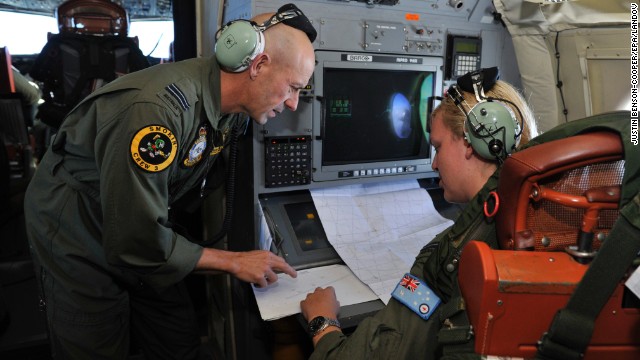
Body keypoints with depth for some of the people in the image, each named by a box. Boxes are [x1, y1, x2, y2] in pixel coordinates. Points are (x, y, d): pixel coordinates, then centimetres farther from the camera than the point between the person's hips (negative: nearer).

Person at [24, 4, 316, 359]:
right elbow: (136, 241, -31)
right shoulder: (156, 109, -36)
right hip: (78, 241, -6)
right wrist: (233, 261, -23)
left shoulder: (234, 111, -11)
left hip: (143, 229, 7)